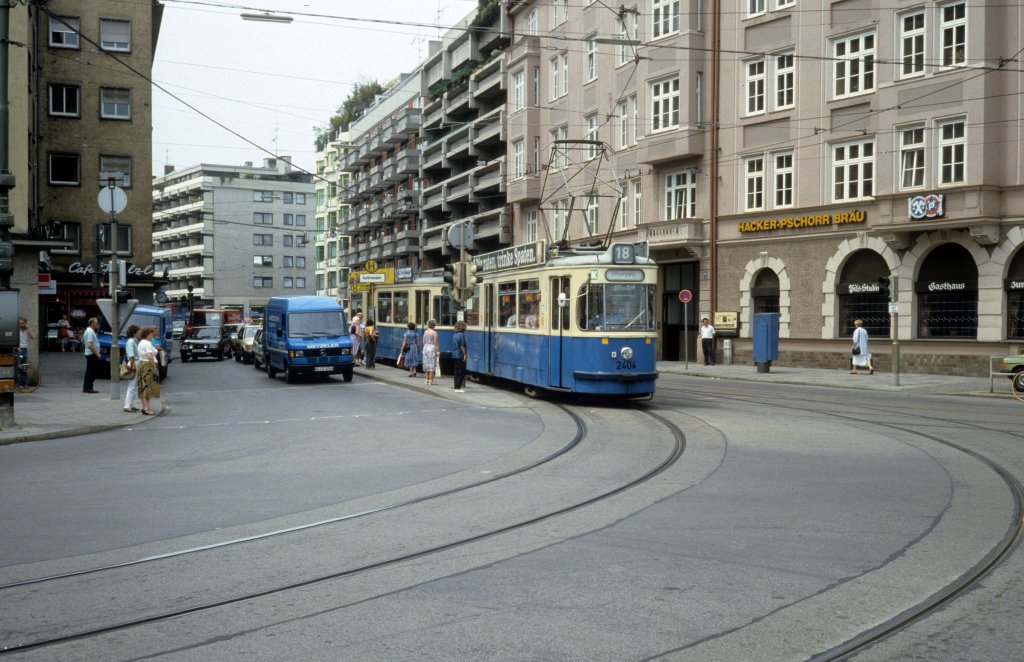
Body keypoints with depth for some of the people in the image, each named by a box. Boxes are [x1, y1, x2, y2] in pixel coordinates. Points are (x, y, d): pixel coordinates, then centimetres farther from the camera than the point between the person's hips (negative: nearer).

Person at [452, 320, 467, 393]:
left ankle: (456, 387, 13)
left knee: (456, 372, 11)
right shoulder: (461, 335, -13)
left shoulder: (454, 335, 11)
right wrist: (465, 354, -14)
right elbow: (462, 346, -17)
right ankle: (458, 388, -7)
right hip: (460, 356, -8)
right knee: (462, 372, -4)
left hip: (454, 356, 8)